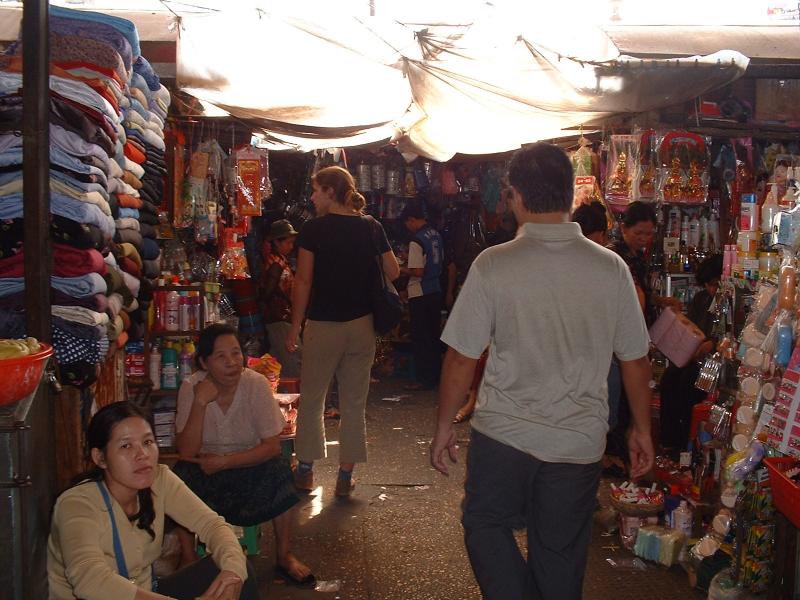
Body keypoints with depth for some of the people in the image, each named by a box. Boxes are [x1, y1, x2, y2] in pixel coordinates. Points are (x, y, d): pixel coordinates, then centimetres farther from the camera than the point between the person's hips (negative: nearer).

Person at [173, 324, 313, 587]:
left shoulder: (256, 384, -18)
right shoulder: (191, 388, -16)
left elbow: (272, 446, -18)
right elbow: (187, 452, -22)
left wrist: (224, 461, -24)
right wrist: (200, 403, -33)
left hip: (248, 467, 0)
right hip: (205, 469, 0)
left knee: (279, 468, -28)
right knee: (182, 473, -29)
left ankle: (283, 555, -11)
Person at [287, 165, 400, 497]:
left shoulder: (314, 229, -9)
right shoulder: (371, 227, 1)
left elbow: (303, 281, -10)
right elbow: (393, 272, 5)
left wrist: (295, 326, -2)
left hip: (323, 324, -3)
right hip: (362, 324, 3)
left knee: (311, 400, 12)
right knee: (354, 403, 10)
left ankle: (305, 470, 20)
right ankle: (345, 476, 15)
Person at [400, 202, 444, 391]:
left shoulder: (417, 241, -18)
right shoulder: (436, 235, 6)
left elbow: (418, 271, -21)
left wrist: (401, 270, -5)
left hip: (420, 295, -8)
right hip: (435, 291, 8)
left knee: (420, 338, 0)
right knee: (434, 335, 15)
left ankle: (424, 379, 4)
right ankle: (435, 374, 23)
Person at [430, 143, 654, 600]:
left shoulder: (493, 265, -14)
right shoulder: (611, 268, -8)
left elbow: (462, 359, -10)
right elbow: (635, 360, 1)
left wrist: (445, 426, 4)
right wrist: (643, 430, 15)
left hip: (503, 434, -2)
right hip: (580, 441, 2)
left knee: (486, 526, 20)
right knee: (561, 554, 18)